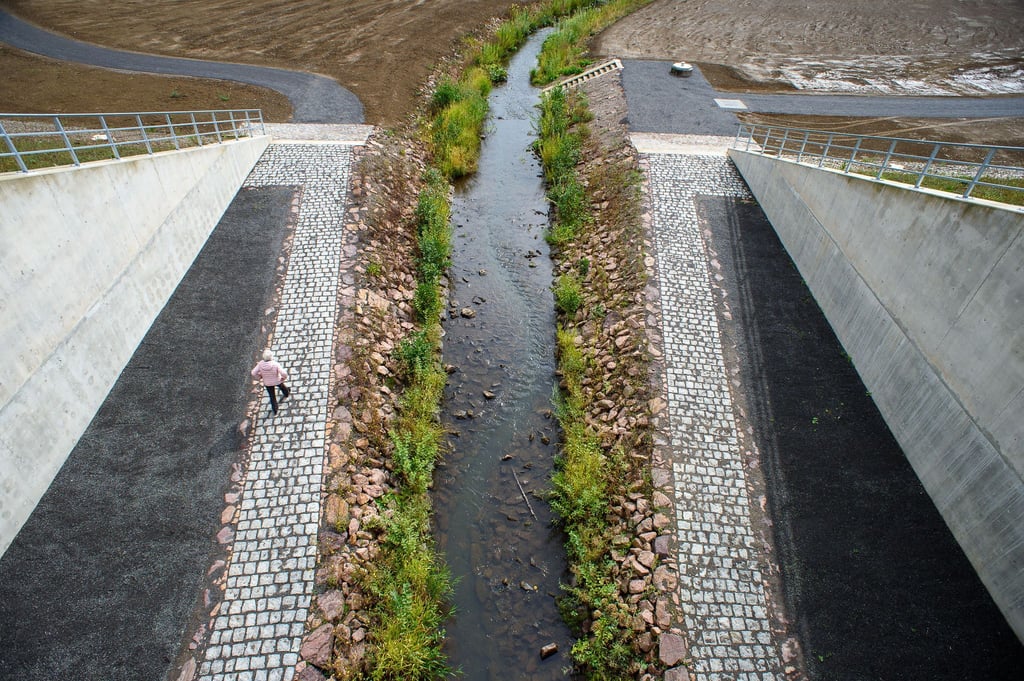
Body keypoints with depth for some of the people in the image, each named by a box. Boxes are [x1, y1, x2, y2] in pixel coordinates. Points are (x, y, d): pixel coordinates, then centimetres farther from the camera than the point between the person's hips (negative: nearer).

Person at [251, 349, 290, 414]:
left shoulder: (261, 364, -27)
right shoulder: (275, 364, -35)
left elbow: (253, 373, -20)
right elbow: (284, 373, -38)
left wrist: (260, 377, 0)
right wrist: (284, 378, -14)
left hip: (267, 383, 2)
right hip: (277, 381, -2)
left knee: (272, 396, 24)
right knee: (282, 386, 35)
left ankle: (275, 410, 40)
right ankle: (286, 393, 67)